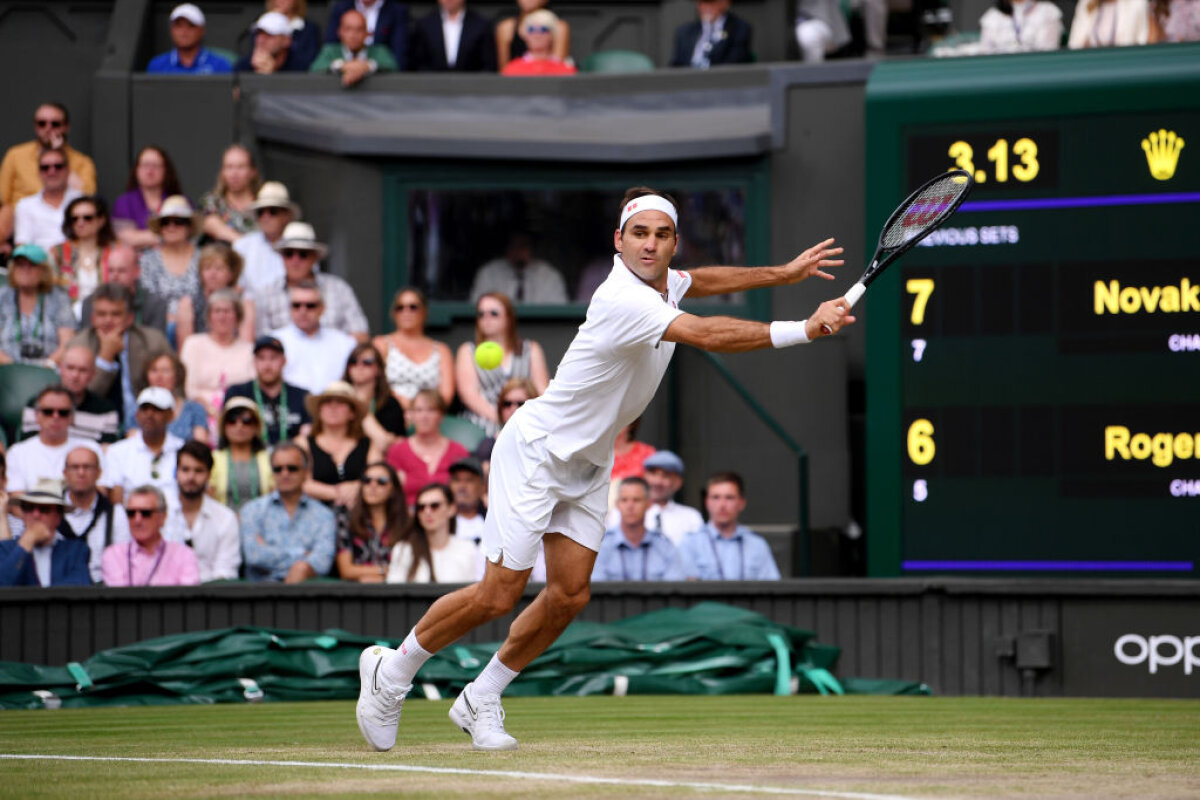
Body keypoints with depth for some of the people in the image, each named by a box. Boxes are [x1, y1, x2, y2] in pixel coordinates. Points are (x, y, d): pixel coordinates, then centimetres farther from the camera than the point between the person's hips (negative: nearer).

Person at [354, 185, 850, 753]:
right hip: (535, 451, -9)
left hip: (588, 466, 9)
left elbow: (699, 282, 26)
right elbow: (708, 336, -39)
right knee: (499, 595, -10)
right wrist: (805, 329, -40)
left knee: (569, 595, -1)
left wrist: (783, 274, 22)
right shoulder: (622, 300, -29)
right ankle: (390, 673, 11)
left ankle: (478, 702, 15)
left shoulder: (664, 283, 0)